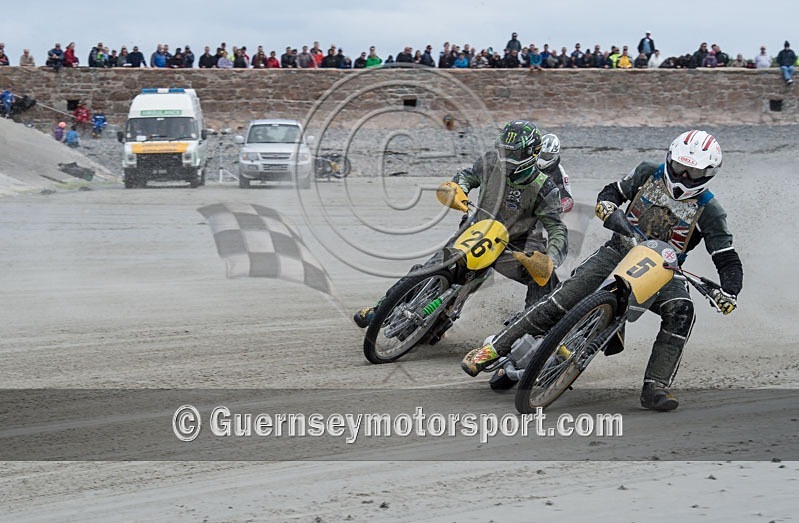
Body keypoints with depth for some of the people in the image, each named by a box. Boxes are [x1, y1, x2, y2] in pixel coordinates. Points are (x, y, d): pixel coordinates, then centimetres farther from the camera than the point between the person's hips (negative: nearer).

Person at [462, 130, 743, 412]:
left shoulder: (709, 211, -8)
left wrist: (728, 293, -28)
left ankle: (655, 387, -30)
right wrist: (606, 202, -8)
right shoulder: (648, 173, -1)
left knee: (681, 310, -33)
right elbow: (616, 190, 17)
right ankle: (492, 348, -11)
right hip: (620, 252, 1)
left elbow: (729, 261, -9)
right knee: (562, 300, -18)